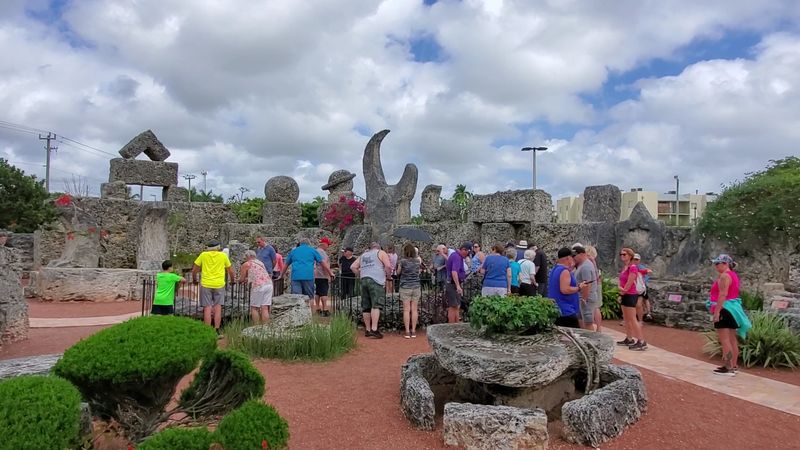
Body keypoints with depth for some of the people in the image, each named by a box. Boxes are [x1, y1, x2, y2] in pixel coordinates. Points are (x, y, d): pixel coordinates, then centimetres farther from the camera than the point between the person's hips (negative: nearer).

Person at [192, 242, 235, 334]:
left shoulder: (203, 255, 5)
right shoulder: (223, 255, 6)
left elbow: (194, 270, 8)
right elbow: (230, 271, 12)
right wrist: (232, 280, 30)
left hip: (205, 285, 0)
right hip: (219, 285, 0)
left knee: (207, 308, 2)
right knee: (217, 307, 7)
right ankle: (217, 330, 6)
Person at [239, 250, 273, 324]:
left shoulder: (246, 264, 7)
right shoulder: (260, 262, 26)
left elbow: (241, 279, 11)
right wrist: (248, 279, 47)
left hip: (258, 285, -6)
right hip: (269, 284, 6)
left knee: (254, 308, 6)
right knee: (265, 308, 4)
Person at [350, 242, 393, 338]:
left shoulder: (363, 255, 25)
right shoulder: (381, 253, 10)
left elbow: (353, 267, 18)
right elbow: (388, 266, -3)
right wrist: (386, 275, 11)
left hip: (364, 280, 5)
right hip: (376, 281, -5)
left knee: (366, 307, 8)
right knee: (376, 306, -11)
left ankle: (367, 330, 14)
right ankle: (374, 329, -21)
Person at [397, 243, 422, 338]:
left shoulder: (402, 261, -9)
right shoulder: (418, 261, 0)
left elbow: (398, 272, 4)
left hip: (405, 287, -3)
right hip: (416, 287, 3)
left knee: (406, 310, 0)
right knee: (414, 309, 6)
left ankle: (407, 332, -1)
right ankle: (413, 331, 9)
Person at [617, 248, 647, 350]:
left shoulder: (633, 267, -16)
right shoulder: (624, 268, 13)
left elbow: (629, 283, -18)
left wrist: (623, 291, -5)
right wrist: (621, 294, 5)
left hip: (630, 295, -10)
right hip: (625, 295, 10)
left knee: (633, 320, -9)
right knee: (626, 319, 14)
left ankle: (642, 342, -7)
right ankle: (629, 339, 22)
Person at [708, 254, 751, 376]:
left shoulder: (724, 276, -14)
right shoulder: (733, 275, 16)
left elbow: (723, 294, -22)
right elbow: (730, 293, 19)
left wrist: (716, 311, -23)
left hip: (724, 309, -11)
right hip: (733, 308, 11)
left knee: (725, 340, -8)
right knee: (732, 339, 13)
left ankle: (728, 367, -9)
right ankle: (734, 366, 19)